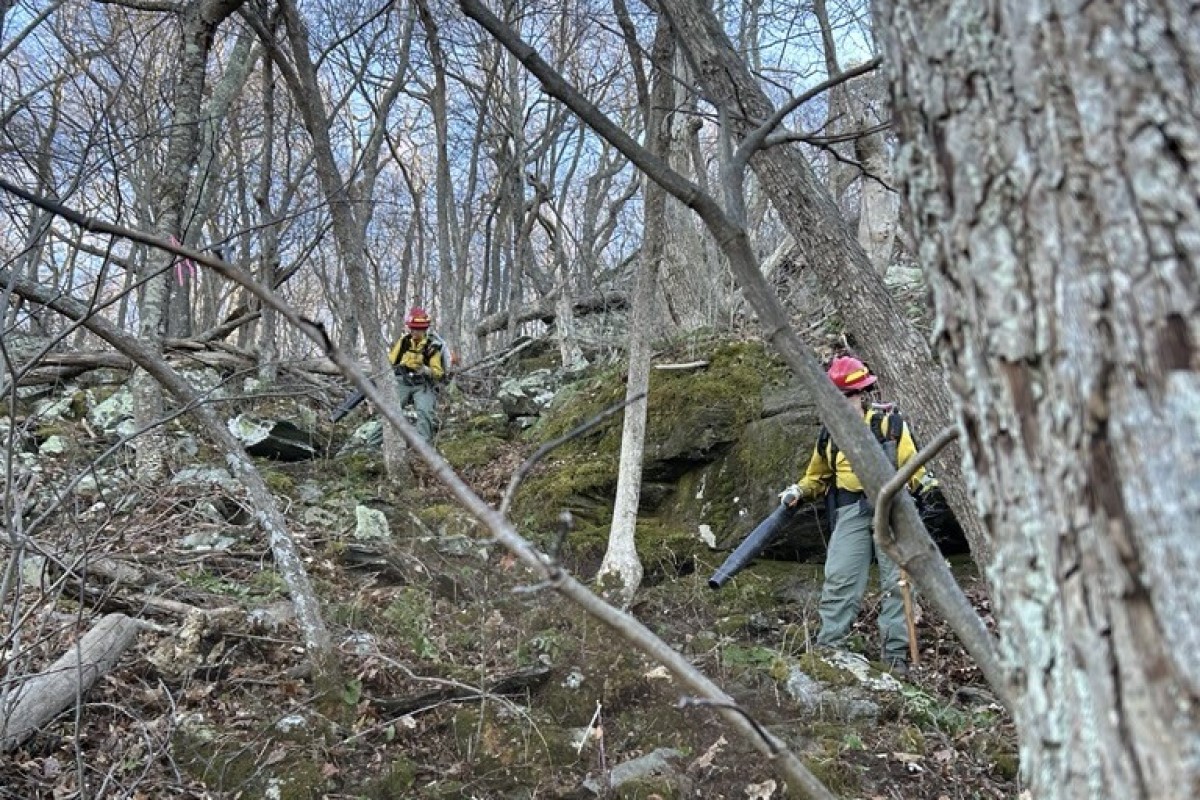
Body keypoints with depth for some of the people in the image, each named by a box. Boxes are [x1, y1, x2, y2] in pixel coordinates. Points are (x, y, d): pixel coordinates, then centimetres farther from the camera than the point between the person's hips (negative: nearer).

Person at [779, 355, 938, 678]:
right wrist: (799, 491, 6)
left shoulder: (890, 422, 3)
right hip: (851, 511, 2)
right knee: (839, 579, -8)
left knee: (896, 581, -1)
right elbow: (817, 476, 24)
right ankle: (828, 646, -3)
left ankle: (895, 654, 5)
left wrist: (924, 482, -21)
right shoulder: (831, 432, 14)